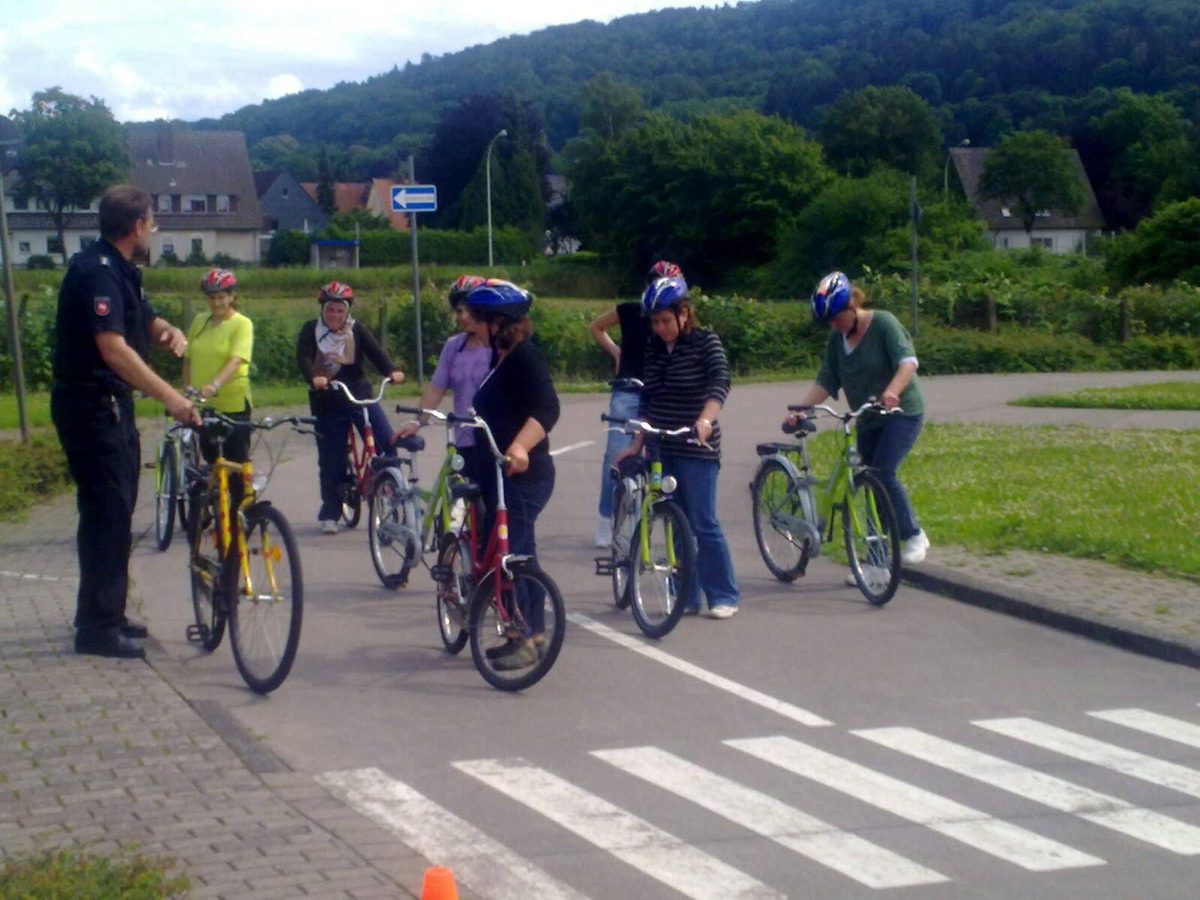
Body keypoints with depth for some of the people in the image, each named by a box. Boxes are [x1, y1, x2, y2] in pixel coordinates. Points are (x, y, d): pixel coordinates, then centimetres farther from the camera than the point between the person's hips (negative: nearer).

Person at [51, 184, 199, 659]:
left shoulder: (120, 271, 12)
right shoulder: (96, 272, -20)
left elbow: (146, 319, 22)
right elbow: (113, 349, -30)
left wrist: (169, 331, -3)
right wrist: (171, 397, -35)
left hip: (111, 404, 11)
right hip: (89, 403, -11)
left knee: (116, 511, 16)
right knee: (106, 512, -8)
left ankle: (106, 614, 27)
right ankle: (97, 628, -3)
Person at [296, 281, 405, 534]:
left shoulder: (357, 330, 4)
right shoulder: (311, 330, 1)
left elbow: (375, 351, -10)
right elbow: (303, 357, -14)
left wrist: (392, 370, -29)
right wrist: (314, 378, -35)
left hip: (360, 396, 1)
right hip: (327, 403, -1)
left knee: (386, 443, -16)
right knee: (331, 460, 3)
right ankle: (329, 514, 15)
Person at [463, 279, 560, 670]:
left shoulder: (525, 357, -17)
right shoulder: (504, 356, 13)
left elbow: (547, 408, -28)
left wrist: (520, 446, -43)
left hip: (524, 476, -10)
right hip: (504, 476, 10)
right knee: (520, 553, 15)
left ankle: (524, 640, -1)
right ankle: (534, 631, 24)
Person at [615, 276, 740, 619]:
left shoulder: (705, 341, -6)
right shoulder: (654, 349, 10)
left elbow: (720, 381, -20)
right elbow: (648, 399, 14)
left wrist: (705, 420, -37)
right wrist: (636, 444, 10)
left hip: (696, 449, -5)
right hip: (662, 449, 5)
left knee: (703, 523, -6)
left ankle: (724, 595, 3)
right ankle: (686, 596, 15)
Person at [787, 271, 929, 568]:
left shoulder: (883, 323, -14)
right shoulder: (836, 338, 4)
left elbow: (908, 361, -26)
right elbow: (825, 382, 1)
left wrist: (892, 390, -44)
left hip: (902, 411, -6)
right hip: (867, 420, 6)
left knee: (883, 472, -21)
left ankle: (914, 537, -7)